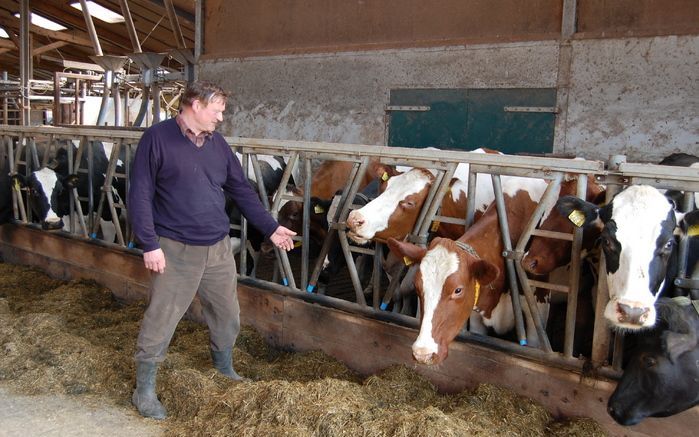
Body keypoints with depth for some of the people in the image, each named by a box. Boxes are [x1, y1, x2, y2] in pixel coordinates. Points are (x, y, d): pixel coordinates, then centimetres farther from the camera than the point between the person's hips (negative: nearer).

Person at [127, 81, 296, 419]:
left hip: (218, 248, 6)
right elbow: (140, 194, -12)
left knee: (227, 315, 17)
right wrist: (149, 244, -17)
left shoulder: (218, 144, 9)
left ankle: (225, 370, 40)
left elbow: (242, 190, 13)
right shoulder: (158, 138, -9)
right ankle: (144, 390, 18)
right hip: (175, 250, -6)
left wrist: (271, 228, 10)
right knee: (161, 320, 1)